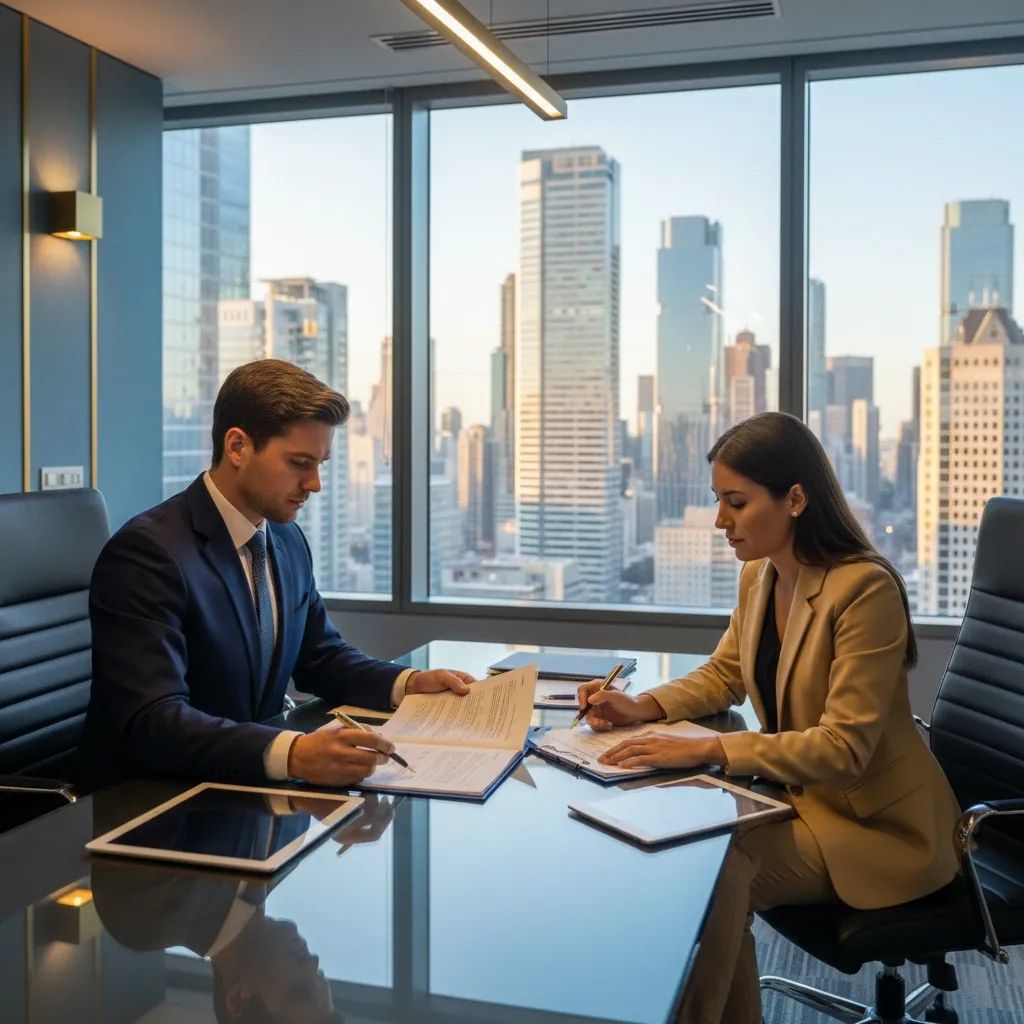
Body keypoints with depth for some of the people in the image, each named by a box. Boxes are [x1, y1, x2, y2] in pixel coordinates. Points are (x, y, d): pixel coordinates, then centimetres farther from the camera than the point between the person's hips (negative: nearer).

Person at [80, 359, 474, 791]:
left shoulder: (288, 541, 6)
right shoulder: (146, 552, -18)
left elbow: (320, 656, 18)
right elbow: (152, 721, -27)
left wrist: (409, 683, 0)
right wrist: (292, 754, -40)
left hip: (245, 794, 8)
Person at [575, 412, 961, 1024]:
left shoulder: (865, 588, -24)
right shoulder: (759, 576, 1)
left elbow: (844, 745, -26)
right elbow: (724, 676, 14)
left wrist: (706, 751, -33)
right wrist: (641, 708, -4)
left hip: (875, 821, -7)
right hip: (800, 795, 7)